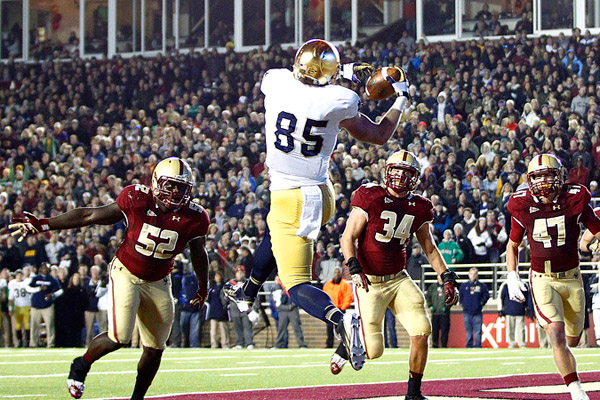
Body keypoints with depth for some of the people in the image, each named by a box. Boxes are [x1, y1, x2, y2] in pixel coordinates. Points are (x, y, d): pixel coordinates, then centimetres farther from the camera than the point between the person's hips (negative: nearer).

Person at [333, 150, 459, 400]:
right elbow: (348, 237, -11)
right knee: (373, 350, -10)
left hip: (398, 280, 5)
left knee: (421, 330, -14)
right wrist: (354, 268, -25)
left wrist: (447, 278, 7)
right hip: (369, 282, -5)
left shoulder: (418, 208, 6)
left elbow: (430, 248, 16)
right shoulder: (371, 197, -9)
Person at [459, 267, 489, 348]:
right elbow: (460, 297, 19)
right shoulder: (464, 286, 11)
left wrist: (481, 303, 1)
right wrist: (463, 304, 10)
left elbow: (486, 296, 9)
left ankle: (478, 345, -1)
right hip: (467, 312, 2)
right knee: (468, 330, 5)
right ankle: (469, 345, 10)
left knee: (477, 331, -5)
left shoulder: (482, 286, 5)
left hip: (477, 313, -2)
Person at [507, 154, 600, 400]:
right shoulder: (523, 206, -5)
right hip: (542, 280, -2)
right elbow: (513, 245, 10)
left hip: (572, 278, 2)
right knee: (556, 334, -20)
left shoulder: (575, 200, -7)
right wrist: (512, 276, -2)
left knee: (572, 339, 15)